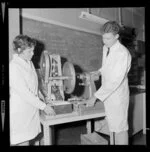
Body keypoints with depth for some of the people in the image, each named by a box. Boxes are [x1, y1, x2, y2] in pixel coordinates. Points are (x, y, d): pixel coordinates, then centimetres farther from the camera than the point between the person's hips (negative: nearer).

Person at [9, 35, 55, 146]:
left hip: (32, 109, 7)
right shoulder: (14, 67, -19)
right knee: (23, 142, 4)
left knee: (28, 139, 15)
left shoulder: (29, 63, 7)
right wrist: (43, 106, -18)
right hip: (20, 112, -7)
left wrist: (43, 97, 8)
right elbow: (24, 92, -22)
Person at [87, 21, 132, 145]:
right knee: (112, 126, 19)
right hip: (107, 93, 8)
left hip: (118, 95, -8)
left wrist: (96, 96, -24)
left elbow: (114, 81, -25)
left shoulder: (123, 53, -22)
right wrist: (99, 71, 1)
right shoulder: (105, 48, 4)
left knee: (120, 128, 7)